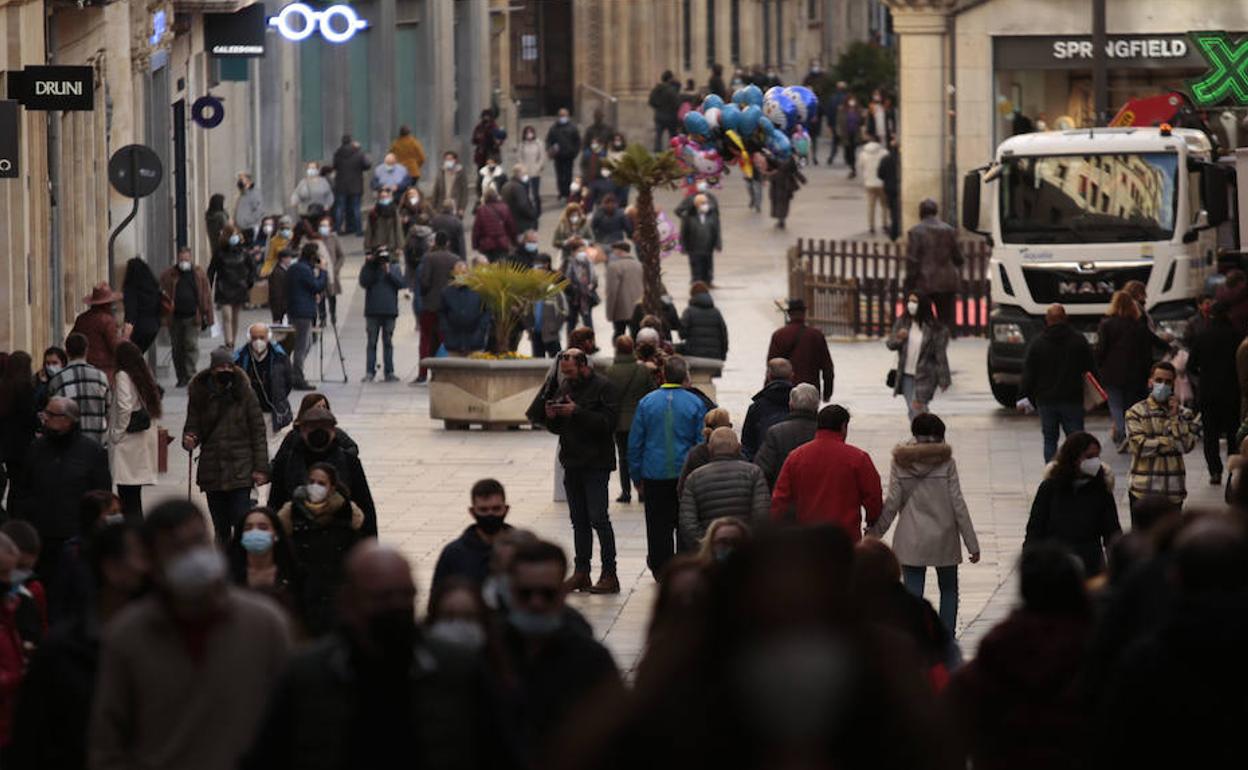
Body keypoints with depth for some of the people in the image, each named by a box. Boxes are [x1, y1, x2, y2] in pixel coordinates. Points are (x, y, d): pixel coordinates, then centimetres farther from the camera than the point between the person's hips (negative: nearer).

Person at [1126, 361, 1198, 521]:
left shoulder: (1183, 413, 9)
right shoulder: (1136, 412, 0)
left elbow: (1188, 444, -5)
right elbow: (1140, 446, -12)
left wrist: (1175, 416, -9)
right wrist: (1172, 442, -8)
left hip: (1173, 492, 3)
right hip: (1143, 490, -3)